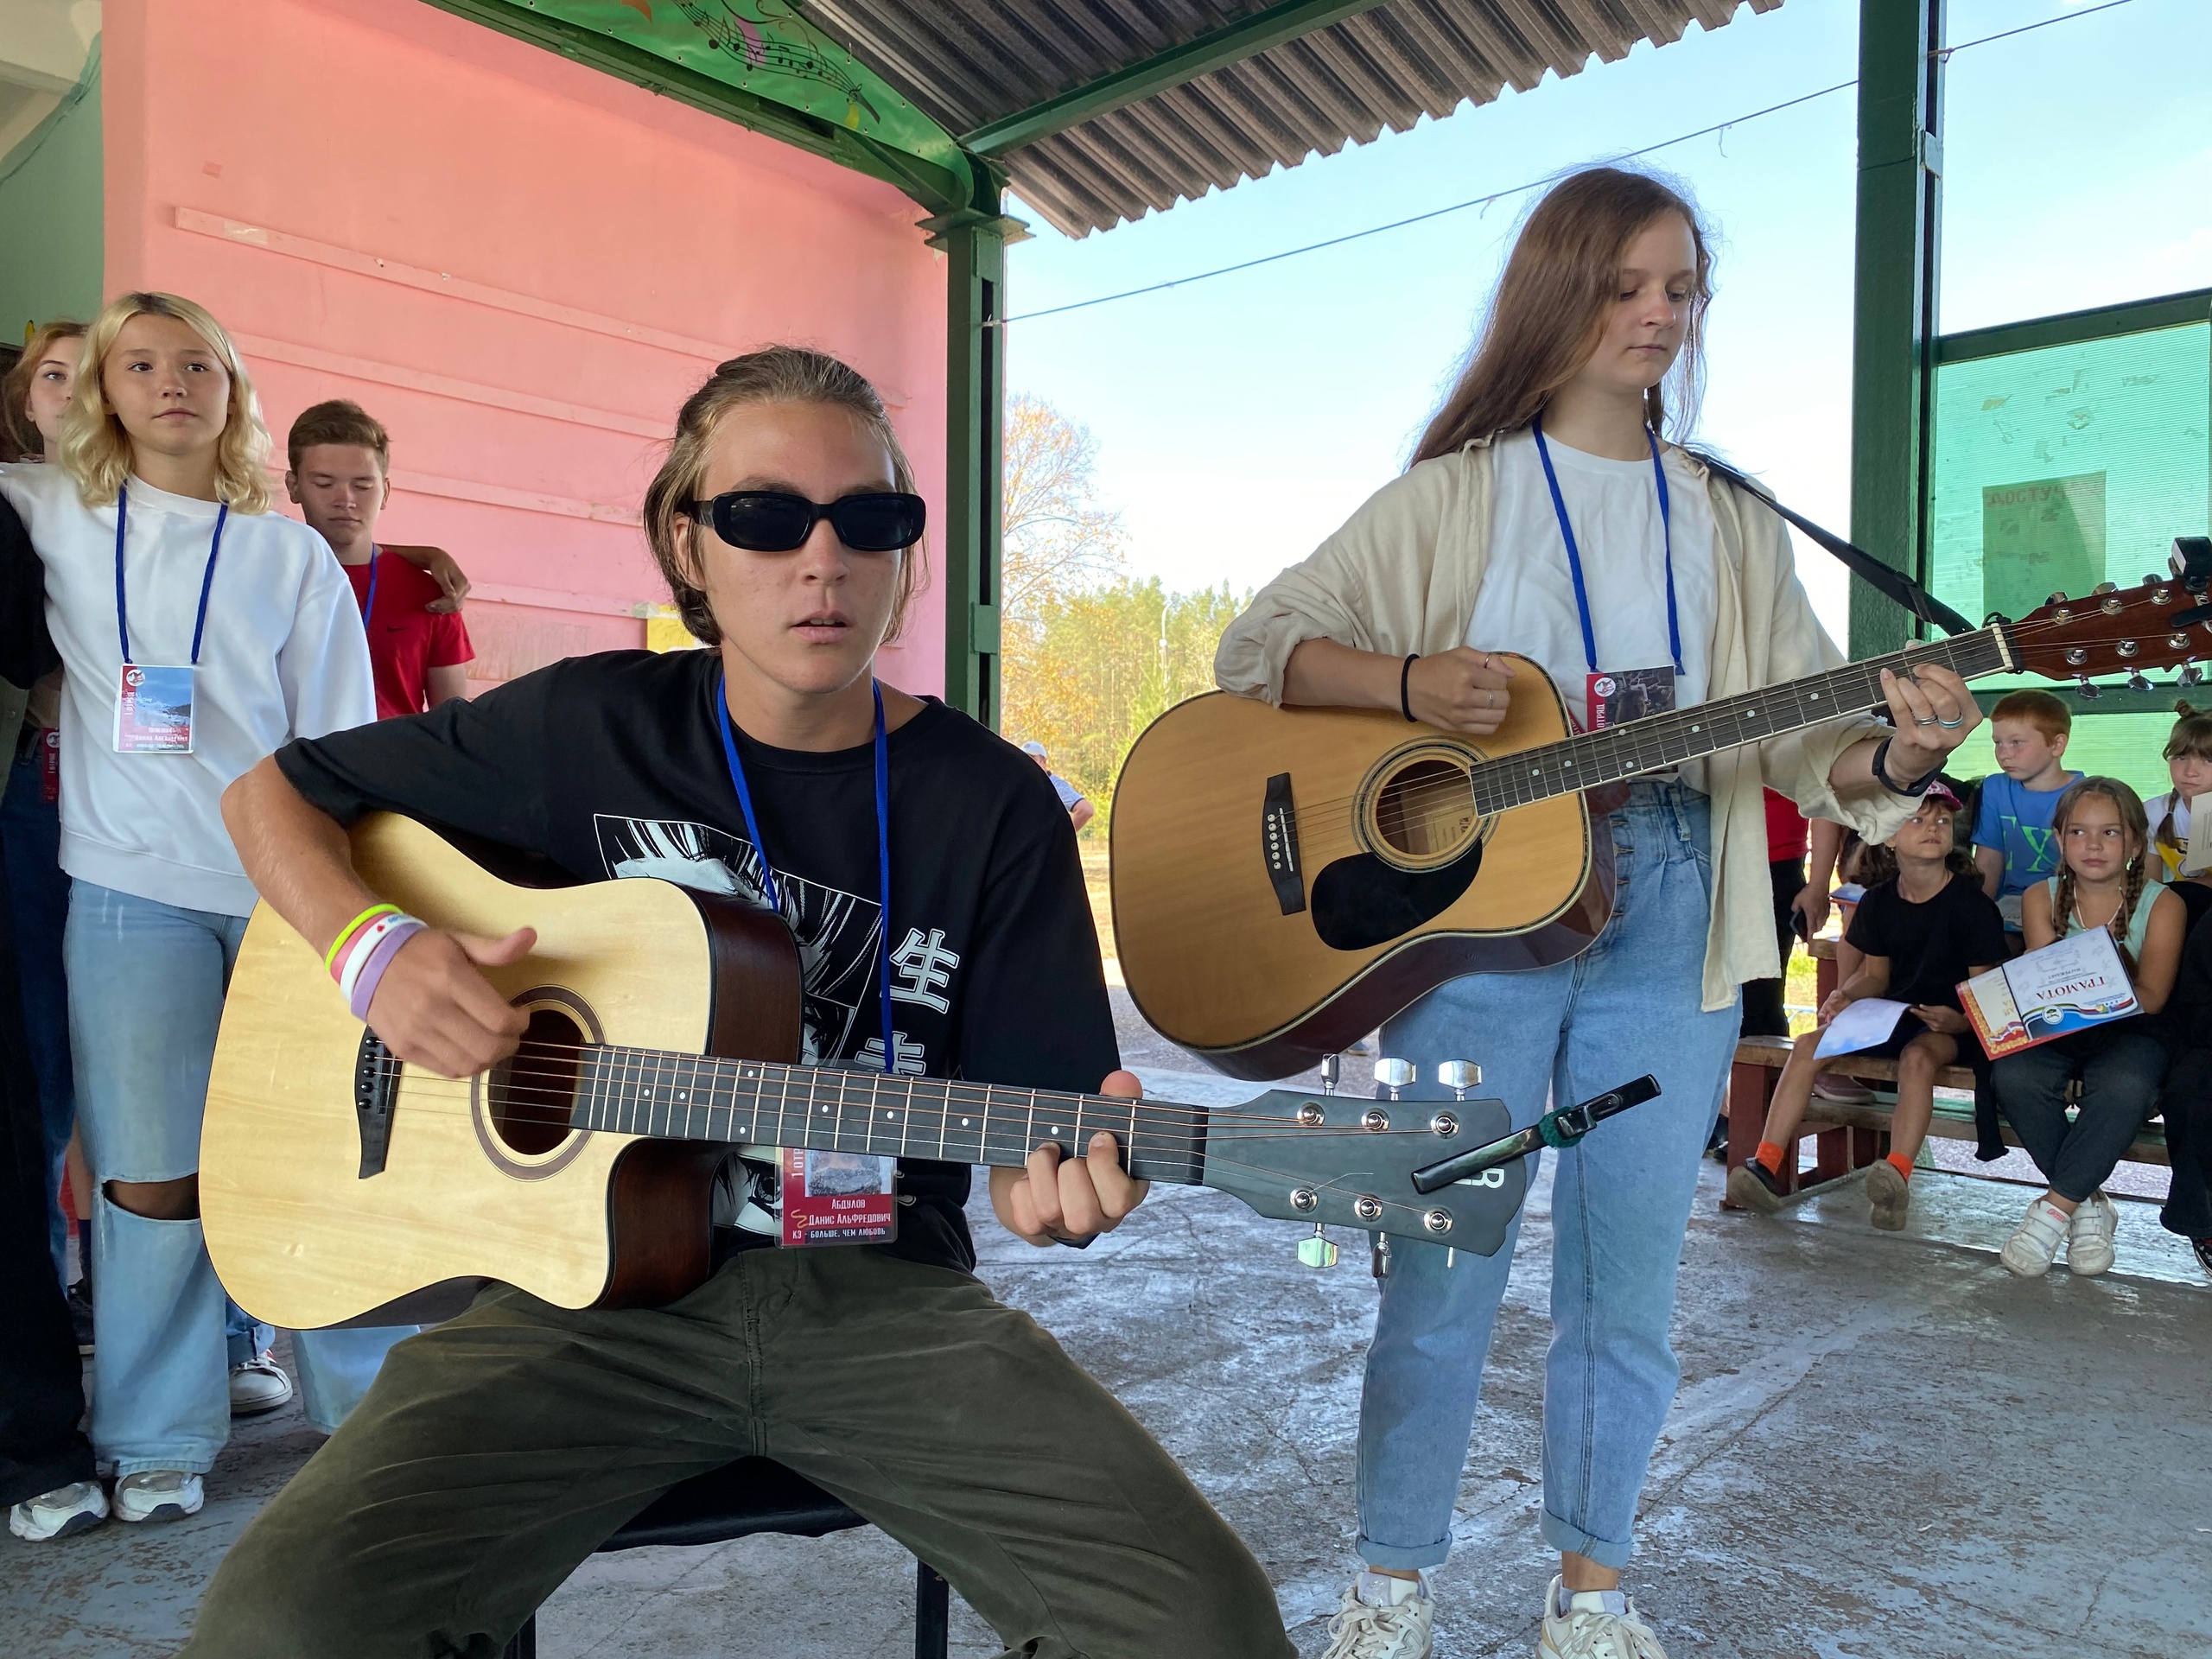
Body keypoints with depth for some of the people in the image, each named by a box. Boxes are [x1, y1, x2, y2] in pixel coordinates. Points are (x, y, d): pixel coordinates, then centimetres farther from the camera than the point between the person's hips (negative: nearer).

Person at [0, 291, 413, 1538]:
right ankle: (162, 1438, 21)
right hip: (133, 889, 1)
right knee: (151, 1173, 4)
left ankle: (370, 1407, 19)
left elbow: (340, 745, 6)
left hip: (288, 887, 0)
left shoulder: (292, 555, 9)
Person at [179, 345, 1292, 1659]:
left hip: (879, 1294, 0)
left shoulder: (994, 803, 0)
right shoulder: (591, 727, 2)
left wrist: (1053, 1185, -24)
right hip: (596, 1277, 1)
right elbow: (273, 792, 13)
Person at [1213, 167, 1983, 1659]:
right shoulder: (1457, 495, 5)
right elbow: (1262, 645, 0)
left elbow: (1805, 737, 7)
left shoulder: (1732, 523, 13)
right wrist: (1410, 682, -18)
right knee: (1443, 1279, 2)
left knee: (1629, 1283, 10)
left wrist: (1896, 761, -15)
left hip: (1668, 934, 3)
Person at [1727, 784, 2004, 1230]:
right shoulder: (1878, 901, 7)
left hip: (1948, 1023, -5)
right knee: (1808, 1046, -17)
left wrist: (1960, 1020, -28)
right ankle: (1768, 1168, -23)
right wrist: (1846, 994, -7)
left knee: (1917, 1056, -38)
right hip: (1889, 1014, 5)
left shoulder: (1971, 903, -7)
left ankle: (1897, 1176, -48)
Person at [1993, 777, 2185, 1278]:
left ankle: (2055, 1208, -22)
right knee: (2013, 1077, -32)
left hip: (2127, 1031, -2)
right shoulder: (2041, 898, 3)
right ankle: (2088, 1202, -13)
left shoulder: (2162, 904, -2)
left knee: (2126, 1087, -37)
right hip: (2054, 1028, 2)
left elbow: (2151, 996, -12)